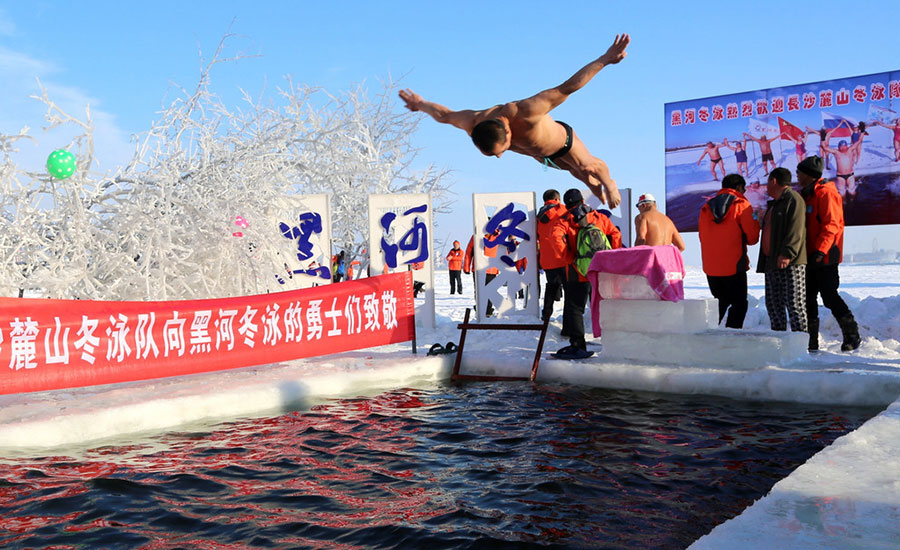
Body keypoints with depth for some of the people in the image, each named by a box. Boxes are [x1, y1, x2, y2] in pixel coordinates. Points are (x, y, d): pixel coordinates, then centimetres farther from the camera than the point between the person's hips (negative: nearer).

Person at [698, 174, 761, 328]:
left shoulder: (706, 207, 9)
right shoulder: (741, 204, -6)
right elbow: (752, 237, -7)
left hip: (710, 267, 5)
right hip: (734, 266, -5)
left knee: (720, 303, 20)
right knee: (739, 304, 3)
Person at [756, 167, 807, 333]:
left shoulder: (793, 200, -8)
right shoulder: (774, 204, 23)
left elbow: (796, 230, -19)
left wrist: (787, 254, -27)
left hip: (790, 263, -10)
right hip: (771, 262, 10)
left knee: (794, 303, -9)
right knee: (773, 304, 11)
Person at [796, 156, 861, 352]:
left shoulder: (826, 193, -10)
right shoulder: (806, 195, 19)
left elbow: (831, 225, -18)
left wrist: (820, 250, -25)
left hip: (825, 257, -9)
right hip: (810, 257, 9)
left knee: (829, 296, -8)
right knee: (808, 297, 8)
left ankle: (852, 335, 5)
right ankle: (811, 341, 13)